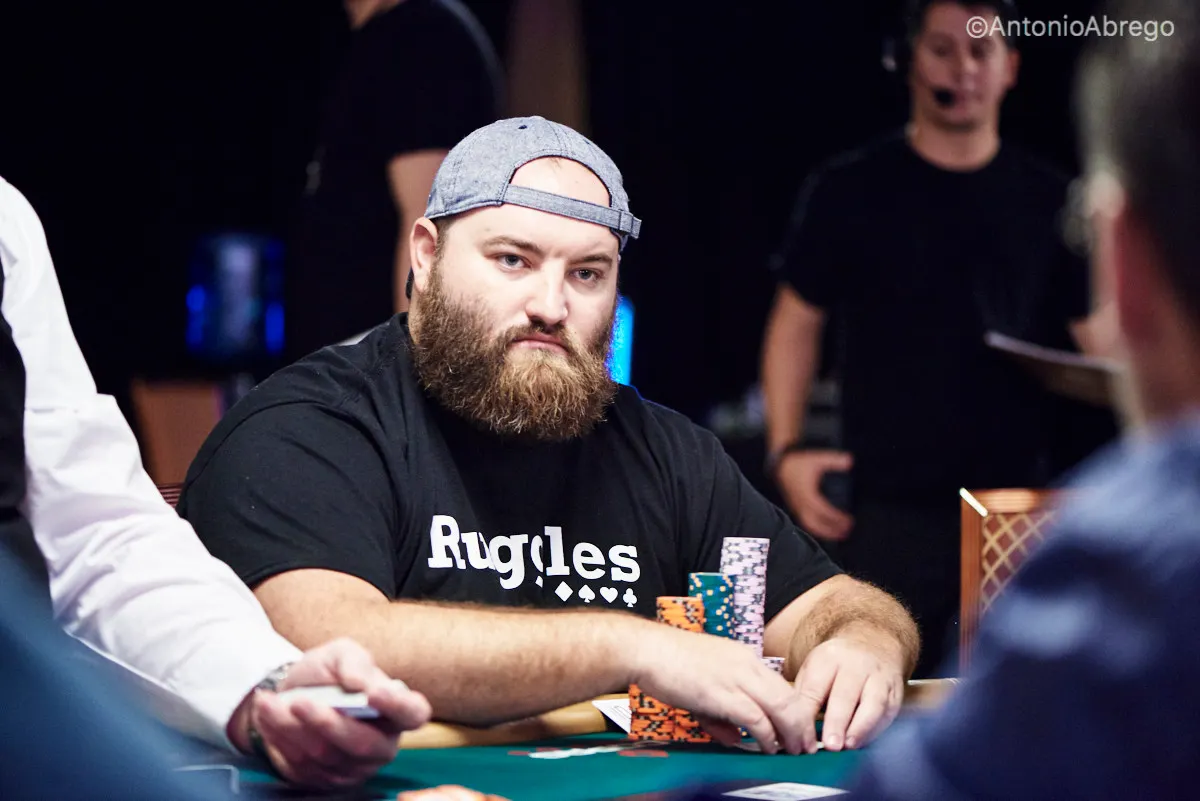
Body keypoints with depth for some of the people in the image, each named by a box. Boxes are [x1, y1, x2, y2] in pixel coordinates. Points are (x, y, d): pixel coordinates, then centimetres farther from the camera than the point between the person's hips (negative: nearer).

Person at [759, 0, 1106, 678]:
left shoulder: (1048, 203, 9)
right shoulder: (850, 191, 3)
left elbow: (1092, 340, 11)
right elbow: (797, 323, 5)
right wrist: (786, 451, -6)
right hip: (890, 509, -2)